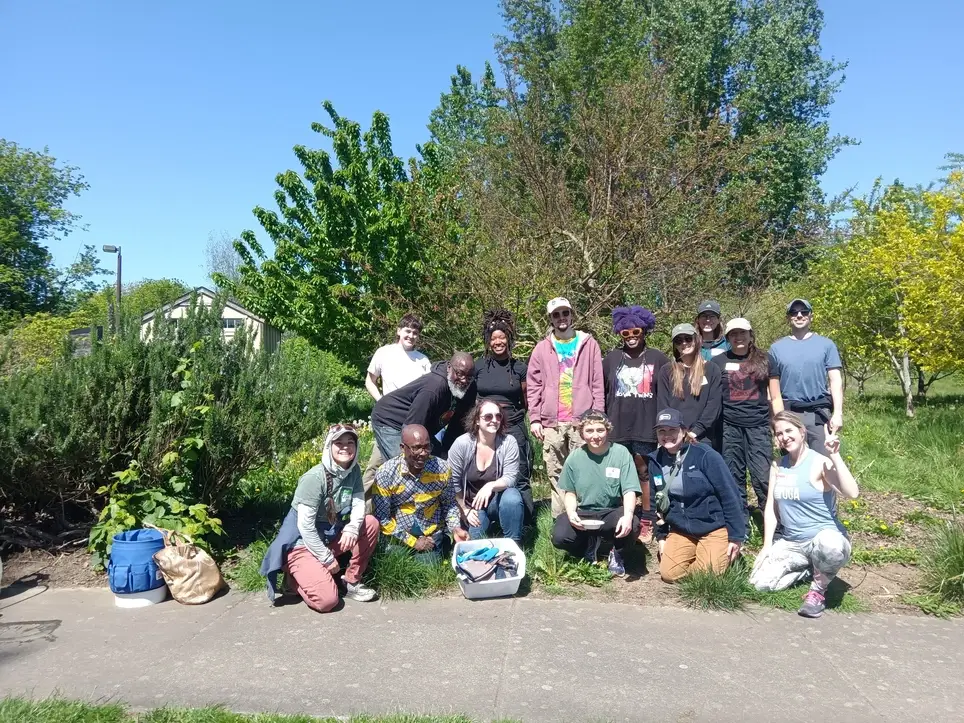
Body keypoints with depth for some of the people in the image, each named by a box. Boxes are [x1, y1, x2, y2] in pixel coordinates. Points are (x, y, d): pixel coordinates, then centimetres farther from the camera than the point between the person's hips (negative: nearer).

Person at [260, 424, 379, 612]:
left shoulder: (354, 470, -2)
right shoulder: (315, 478, -23)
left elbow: (358, 504, -7)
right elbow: (305, 525, -22)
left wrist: (352, 528, -29)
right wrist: (327, 558, -17)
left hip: (330, 536, 7)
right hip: (302, 543, -7)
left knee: (371, 523, -13)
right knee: (327, 600, -22)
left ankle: (351, 581, 0)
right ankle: (296, 578, 9)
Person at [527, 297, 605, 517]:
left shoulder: (589, 344, 9)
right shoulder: (542, 348, 11)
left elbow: (597, 384, 6)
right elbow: (533, 385, 8)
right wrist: (534, 418, 0)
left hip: (582, 420, -1)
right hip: (551, 422, 1)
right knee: (556, 474, 3)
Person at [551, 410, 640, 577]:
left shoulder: (621, 453, -8)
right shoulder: (575, 457, -2)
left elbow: (629, 491, -12)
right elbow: (570, 492, 6)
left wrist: (628, 515, -32)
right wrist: (571, 513, -15)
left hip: (612, 512, -1)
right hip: (583, 513, 1)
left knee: (632, 526, -34)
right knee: (560, 537, -27)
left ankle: (615, 550, 3)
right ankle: (590, 544, 9)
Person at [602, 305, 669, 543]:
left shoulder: (658, 359, 4)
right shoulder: (611, 358, 9)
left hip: (647, 428, -1)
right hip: (617, 429, 2)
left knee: (645, 472, 1)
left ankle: (647, 522, 9)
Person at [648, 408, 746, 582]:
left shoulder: (706, 455, -16)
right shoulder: (656, 461, -1)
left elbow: (730, 495, -13)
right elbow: (657, 501, 11)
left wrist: (736, 536, -12)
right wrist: (661, 536, 11)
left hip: (714, 528, -4)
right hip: (680, 530, 4)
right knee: (669, 574, -12)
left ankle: (723, 556, 16)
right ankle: (697, 555, 18)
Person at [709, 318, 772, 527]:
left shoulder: (764, 360, 8)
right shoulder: (718, 362, 7)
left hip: (759, 425, -1)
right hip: (730, 426, 1)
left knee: (764, 477, -8)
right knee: (734, 477, 5)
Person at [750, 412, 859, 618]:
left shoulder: (820, 463, -13)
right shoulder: (778, 466, 6)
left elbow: (852, 493, -29)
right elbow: (771, 508, 7)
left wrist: (834, 455, -33)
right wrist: (767, 546, 0)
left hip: (825, 537, -6)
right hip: (789, 542, 6)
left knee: (829, 545, -43)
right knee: (760, 582, -15)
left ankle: (818, 590, -10)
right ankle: (809, 568, 14)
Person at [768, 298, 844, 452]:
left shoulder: (826, 344, 6)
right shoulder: (777, 348, 9)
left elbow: (835, 381, 0)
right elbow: (775, 389, 8)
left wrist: (838, 413, -10)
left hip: (819, 413, -1)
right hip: (789, 414, 1)